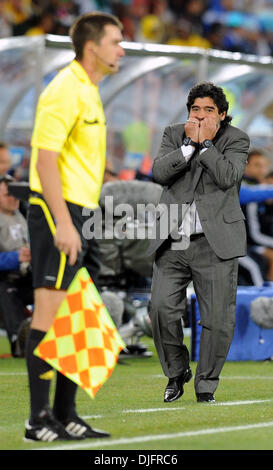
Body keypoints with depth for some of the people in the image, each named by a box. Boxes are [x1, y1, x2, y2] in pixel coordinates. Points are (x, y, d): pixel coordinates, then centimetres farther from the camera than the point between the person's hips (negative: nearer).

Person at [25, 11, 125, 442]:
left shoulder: (88, 92, 17)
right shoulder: (66, 91, -13)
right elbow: (45, 161, -19)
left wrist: (72, 224, 18)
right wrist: (62, 224, -24)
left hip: (72, 214, 10)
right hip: (57, 213, -10)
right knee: (49, 313, -9)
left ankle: (65, 414, 15)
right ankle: (40, 419, -8)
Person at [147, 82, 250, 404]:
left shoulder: (235, 140, 4)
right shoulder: (174, 135, 12)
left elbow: (227, 177, -13)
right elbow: (159, 172, -5)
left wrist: (206, 142, -10)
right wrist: (189, 143, -11)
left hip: (215, 243, -2)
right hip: (172, 243, 2)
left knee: (218, 318, -3)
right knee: (162, 309, -6)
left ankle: (206, 385, 12)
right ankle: (176, 373, 17)